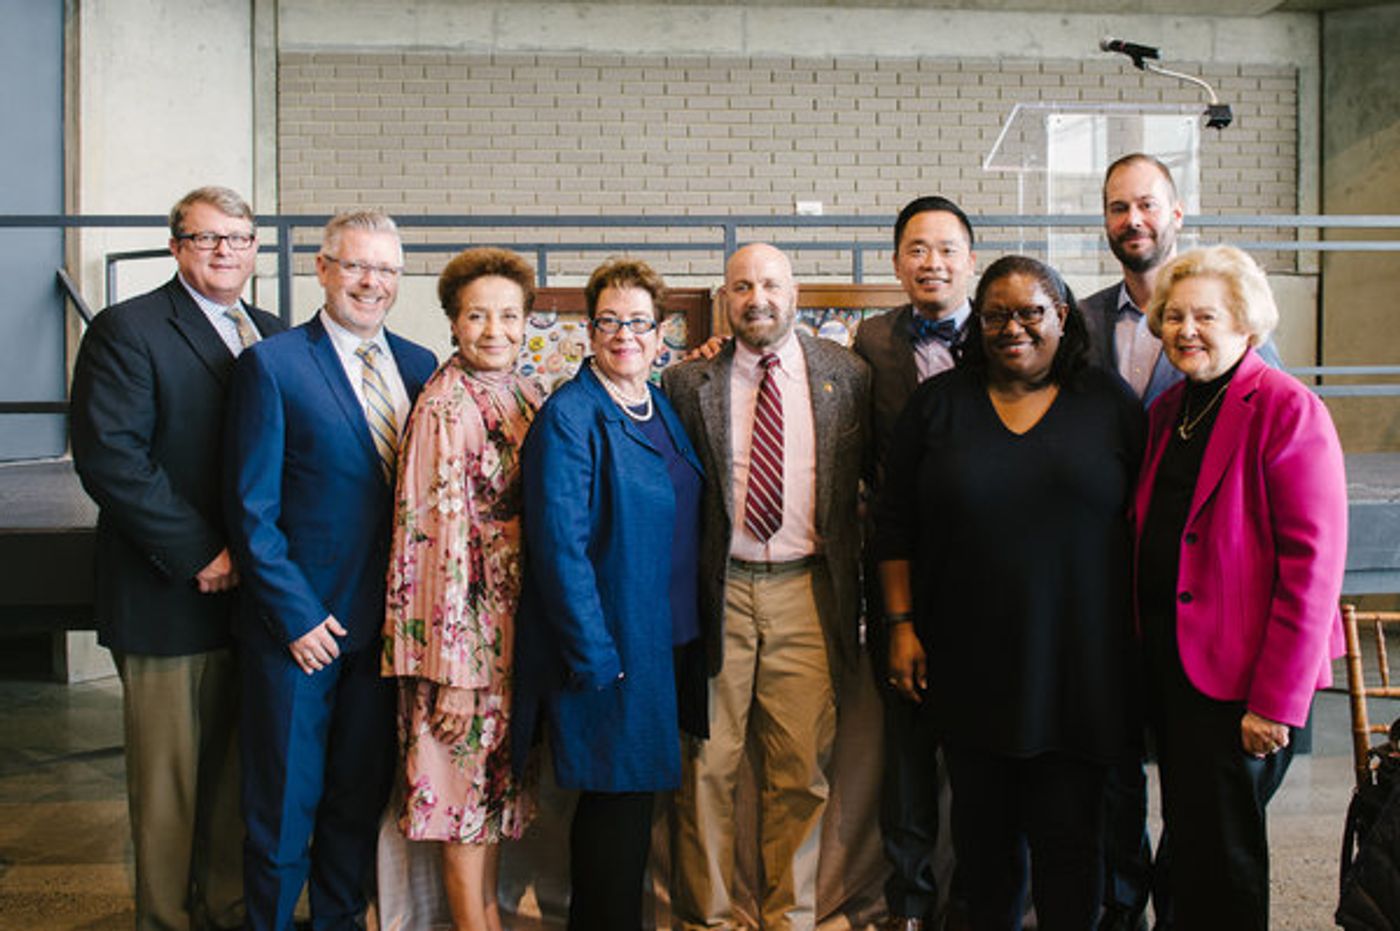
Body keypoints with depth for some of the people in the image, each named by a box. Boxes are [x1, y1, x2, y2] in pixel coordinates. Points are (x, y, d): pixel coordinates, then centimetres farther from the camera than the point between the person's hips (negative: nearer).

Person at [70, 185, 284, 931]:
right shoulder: (127, 329, -5)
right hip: (169, 596, -5)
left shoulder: (274, 337, 13)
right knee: (168, 778, 6)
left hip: (255, 590, 5)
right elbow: (108, 455, -16)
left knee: (239, 769, 14)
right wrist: (200, 555, -17)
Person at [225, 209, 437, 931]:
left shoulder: (420, 367, 7)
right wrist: (296, 616, -13)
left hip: (387, 623, 5)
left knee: (363, 792, 16)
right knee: (285, 798, 7)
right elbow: (252, 508, -9)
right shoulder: (272, 364, -7)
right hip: (300, 624, -4)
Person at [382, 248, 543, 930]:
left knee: (497, 769, 17)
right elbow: (442, 535, -19)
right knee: (466, 776, 4)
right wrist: (453, 670, -20)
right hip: (468, 618, -7)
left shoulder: (527, 396, 7)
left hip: (519, 613, 7)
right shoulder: (445, 407, -16)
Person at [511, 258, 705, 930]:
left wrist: (695, 636, 12)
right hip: (609, 651, -7)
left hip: (671, 646, 7)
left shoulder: (663, 408, 11)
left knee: (631, 798, 17)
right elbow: (560, 546, -18)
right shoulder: (569, 416, -13)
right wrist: (596, 657, -20)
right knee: (617, 804, 2)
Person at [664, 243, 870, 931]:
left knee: (802, 767, 7)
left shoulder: (847, 376, 5)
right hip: (716, 589, 0)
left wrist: (863, 586, 5)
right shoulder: (687, 382, 3)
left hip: (805, 590, 1)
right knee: (706, 764, 5)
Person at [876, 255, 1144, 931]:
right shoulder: (938, 403, 4)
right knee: (983, 828, 13)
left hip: (1076, 666, -1)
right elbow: (895, 526, 5)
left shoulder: (1109, 404, 3)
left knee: (1068, 835, 6)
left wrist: (1144, 638, 1)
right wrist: (902, 627, 0)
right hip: (968, 665, 1)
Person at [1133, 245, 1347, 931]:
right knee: (1186, 838, 16)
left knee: (1220, 855, 1)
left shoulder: (1287, 411, -11)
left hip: (1237, 670, -7)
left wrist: (1275, 700, -18)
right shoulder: (1166, 413, 12)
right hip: (1167, 661, 7)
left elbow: (1313, 565, -16)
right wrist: (1142, 652, 9)